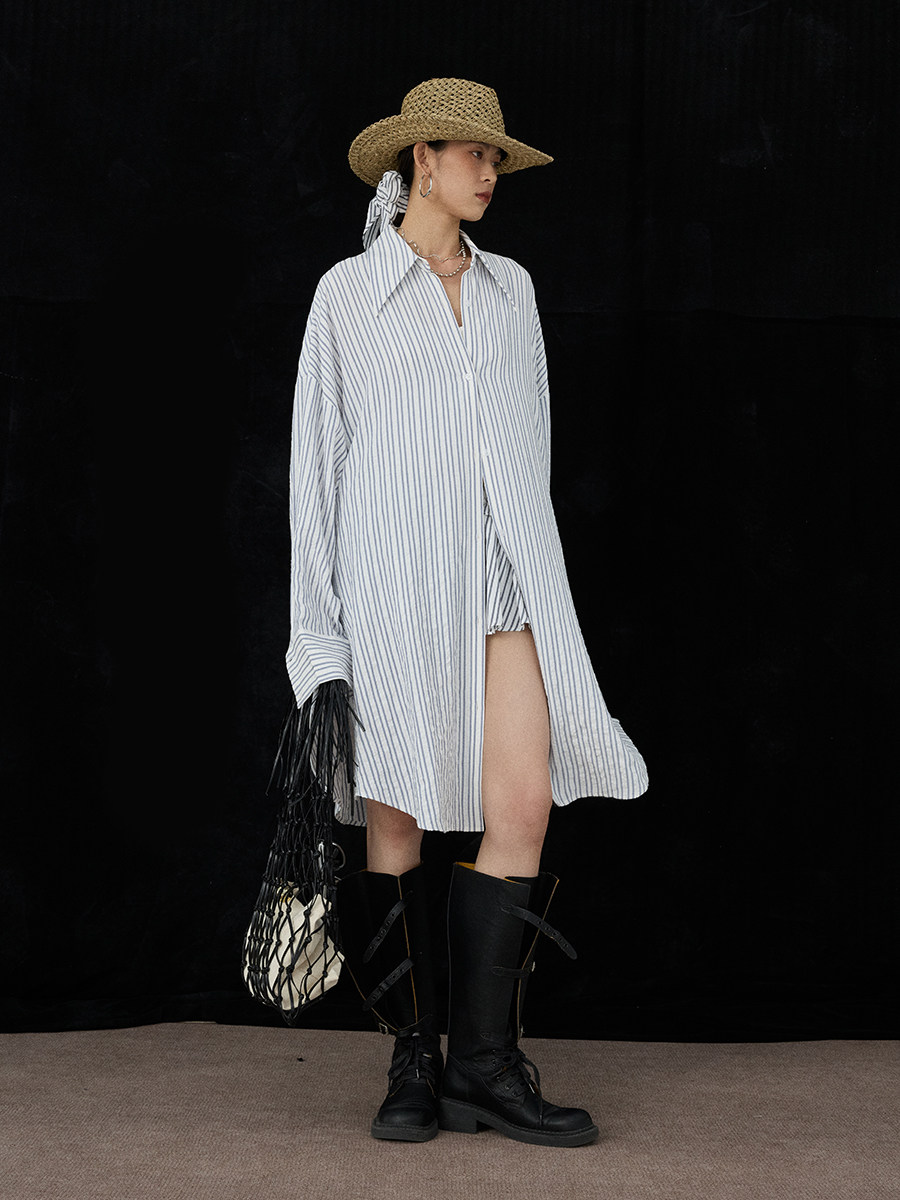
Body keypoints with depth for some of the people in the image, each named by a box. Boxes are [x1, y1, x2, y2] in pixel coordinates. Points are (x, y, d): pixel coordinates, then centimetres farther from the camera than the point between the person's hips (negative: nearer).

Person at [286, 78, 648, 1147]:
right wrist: (318, 621, -2)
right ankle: (413, 1061, 10)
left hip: (501, 581, 4)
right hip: (394, 581, -4)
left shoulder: (511, 289, 17)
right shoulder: (349, 293, 5)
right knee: (395, 822, -2)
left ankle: (484, 1059, 1)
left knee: (524, 807, -7)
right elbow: (318, 455, 3)